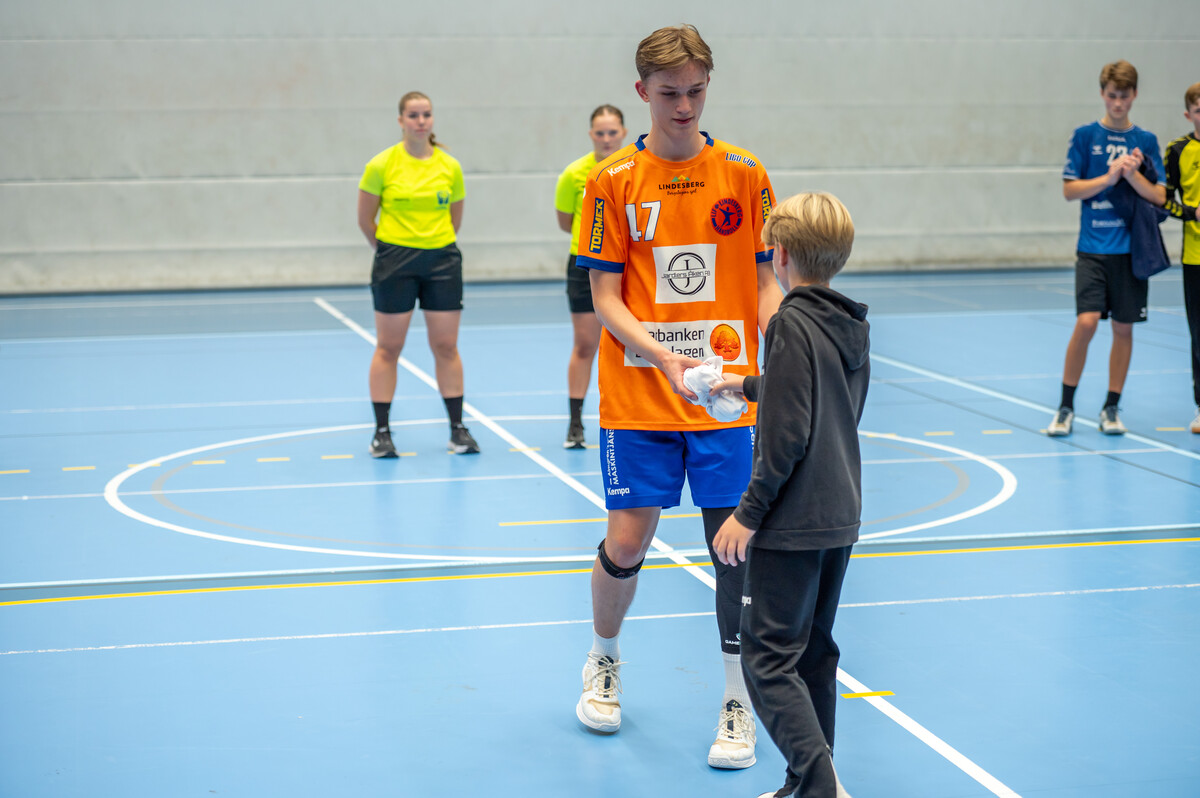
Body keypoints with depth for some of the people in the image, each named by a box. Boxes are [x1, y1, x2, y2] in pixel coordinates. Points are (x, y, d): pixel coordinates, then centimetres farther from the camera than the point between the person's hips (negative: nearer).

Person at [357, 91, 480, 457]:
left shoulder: (450, 166, 3)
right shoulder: (382, 165, -5)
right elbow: (365, 219, 3)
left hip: (442, 262, 2)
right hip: (395, 265, -2)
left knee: (446, 347, 5)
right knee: (388, 348, 2)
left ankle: (458, 429, 13)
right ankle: (382, 431, 10)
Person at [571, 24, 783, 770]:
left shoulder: (744, 174, 2)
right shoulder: (613, 181, -1)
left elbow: (767, 283, 5)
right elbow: (606, 298, -2)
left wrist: (776, 354, -14)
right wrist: (662, 355, -19)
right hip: (637, 399, -1)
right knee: (627, 542, 1)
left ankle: (738, 703, 13)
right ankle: (604, 661, 31)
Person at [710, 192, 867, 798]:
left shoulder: (791, 325, -17)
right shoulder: (854, 326, 8)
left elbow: (786, 435, -21)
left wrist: (748, 513, -15)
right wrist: (752, 385, 35)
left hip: (792, 521, -9)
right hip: (841, 518, 9)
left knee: (768, 656, -4)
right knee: (813, 651, 16)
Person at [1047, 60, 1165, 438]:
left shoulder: (1146, 141, 7)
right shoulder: (1085, 136, 2)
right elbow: (1069, 190, -1)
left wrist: (1132, 176, -15)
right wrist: (1109, 178, -14)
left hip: (1132, 249, 2)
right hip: (1093, 249, -2)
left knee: (1123, 328, 5)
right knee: (1086, 322, -13)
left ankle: (1111, 408, 17)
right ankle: (1066, 407, 1)